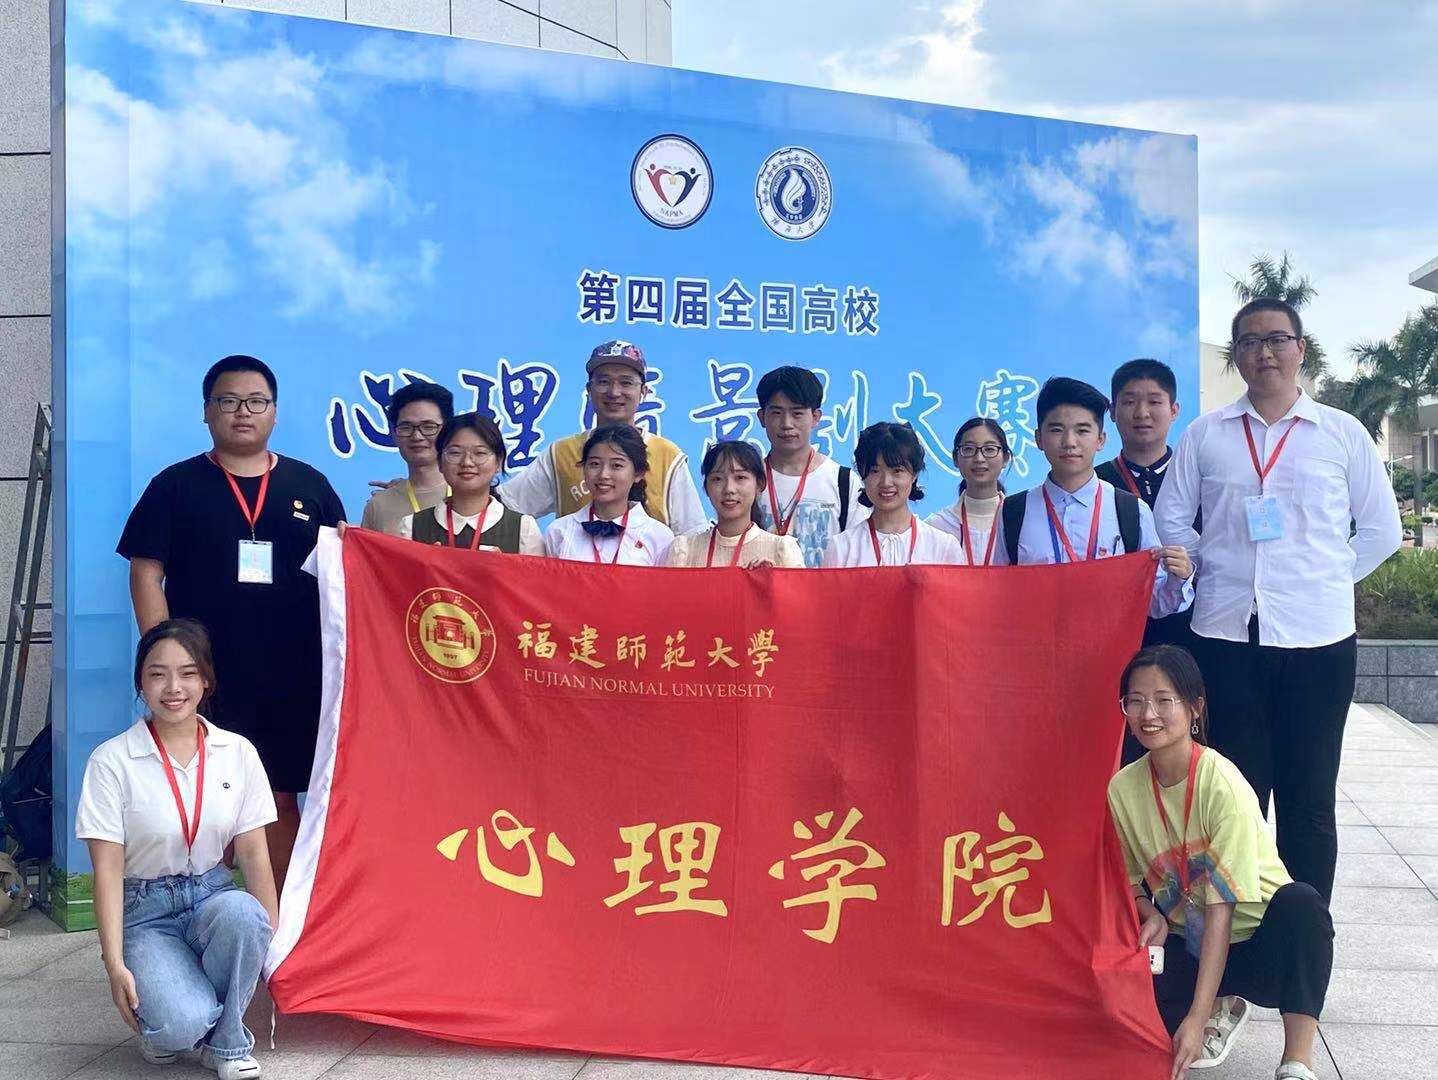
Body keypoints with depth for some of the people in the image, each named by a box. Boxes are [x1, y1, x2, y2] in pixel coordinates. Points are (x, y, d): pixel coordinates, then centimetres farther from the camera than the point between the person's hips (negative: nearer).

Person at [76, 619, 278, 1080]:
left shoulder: (237, 752, -1)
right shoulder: (112, 761, -8)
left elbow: (254, 852, 1)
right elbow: (107, 869, -10)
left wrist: (271, 937, -6)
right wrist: (114, 964, -16)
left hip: (214, 896, 3)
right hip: (145, 910, -3)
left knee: (242, 912, -36)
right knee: (181, 1024, -30)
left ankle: (225, 1040, -9)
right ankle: (156, 1017, 10)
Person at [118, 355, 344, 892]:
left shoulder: (310, 485, 10)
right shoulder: (177, 485, 5)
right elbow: (146, 573, 1)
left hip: (293, 680, 2)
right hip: (208, 680, -1)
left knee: (282, 801, 7)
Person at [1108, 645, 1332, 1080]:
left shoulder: (1222, 783, -23)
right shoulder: (1123, 788, -8)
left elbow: (1222, 906, -26)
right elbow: (1132, 880, 7)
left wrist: (1196, 1019, -30)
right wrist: (1152, 917, -17)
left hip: (1253, 939, -4)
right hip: (1187, 944, 4)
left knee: (1301, 903, -36)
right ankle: (1222, 1007, 7)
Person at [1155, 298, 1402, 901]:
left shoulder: (1343, 434, 6)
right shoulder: (1205, 435, 8)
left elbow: (1381, 530, 10)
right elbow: (1172, 520, 12)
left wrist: (1325, 581, 5)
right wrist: (1218, 575, 4)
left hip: (1317, 637, 0)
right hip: (1226, 634, 1)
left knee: (1308, 801, 7)